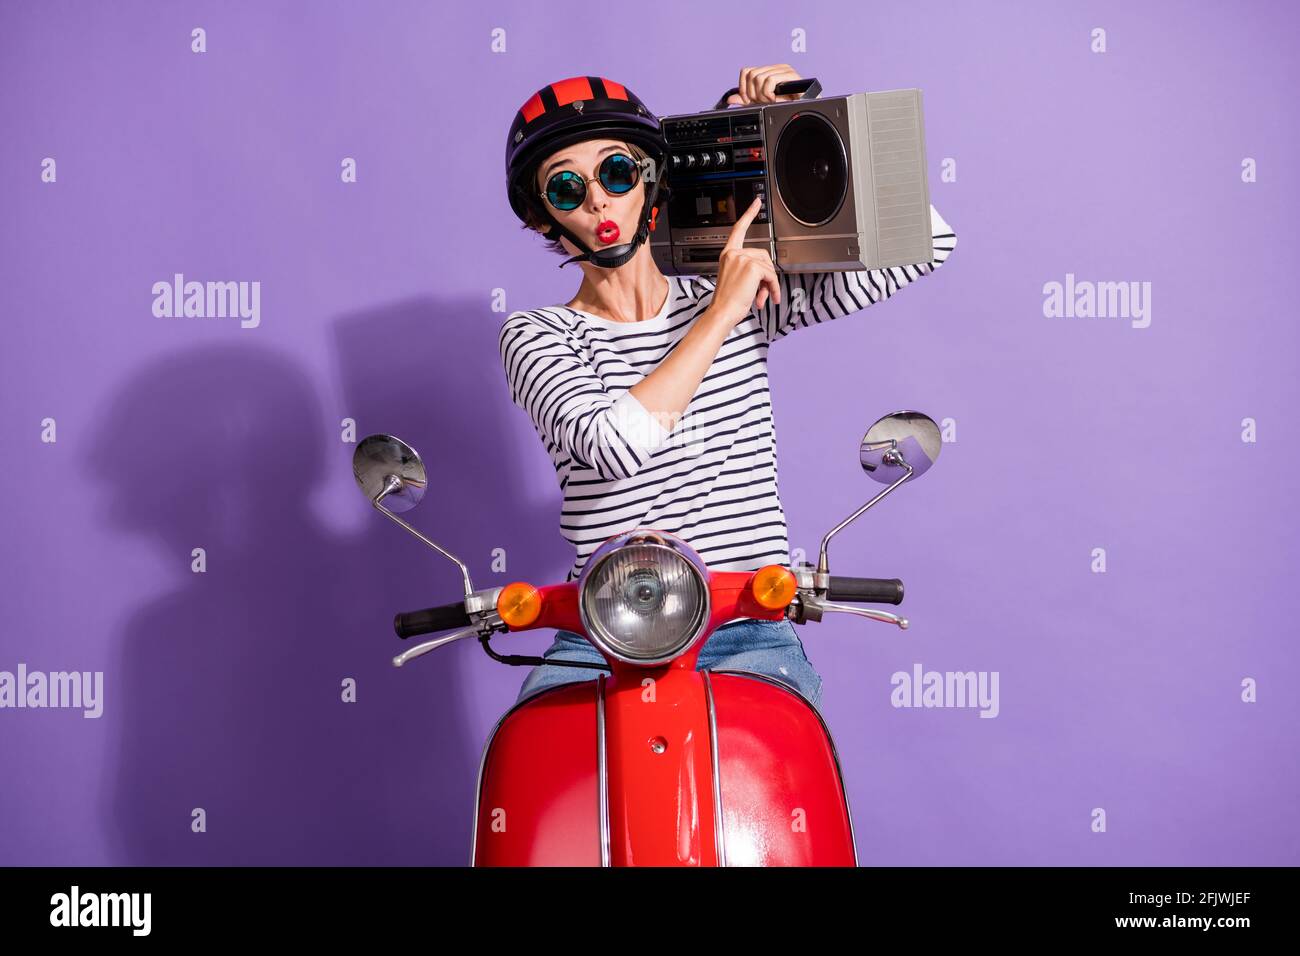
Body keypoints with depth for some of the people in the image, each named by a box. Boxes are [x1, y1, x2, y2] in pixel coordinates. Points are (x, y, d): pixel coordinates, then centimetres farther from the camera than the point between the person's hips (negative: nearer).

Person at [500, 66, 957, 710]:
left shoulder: (749, 300, 8)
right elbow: (612, 444, -20)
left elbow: (925, 244, 4)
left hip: (750, 636, 1)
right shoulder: (535, 336, 1)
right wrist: (722, 312, -14)